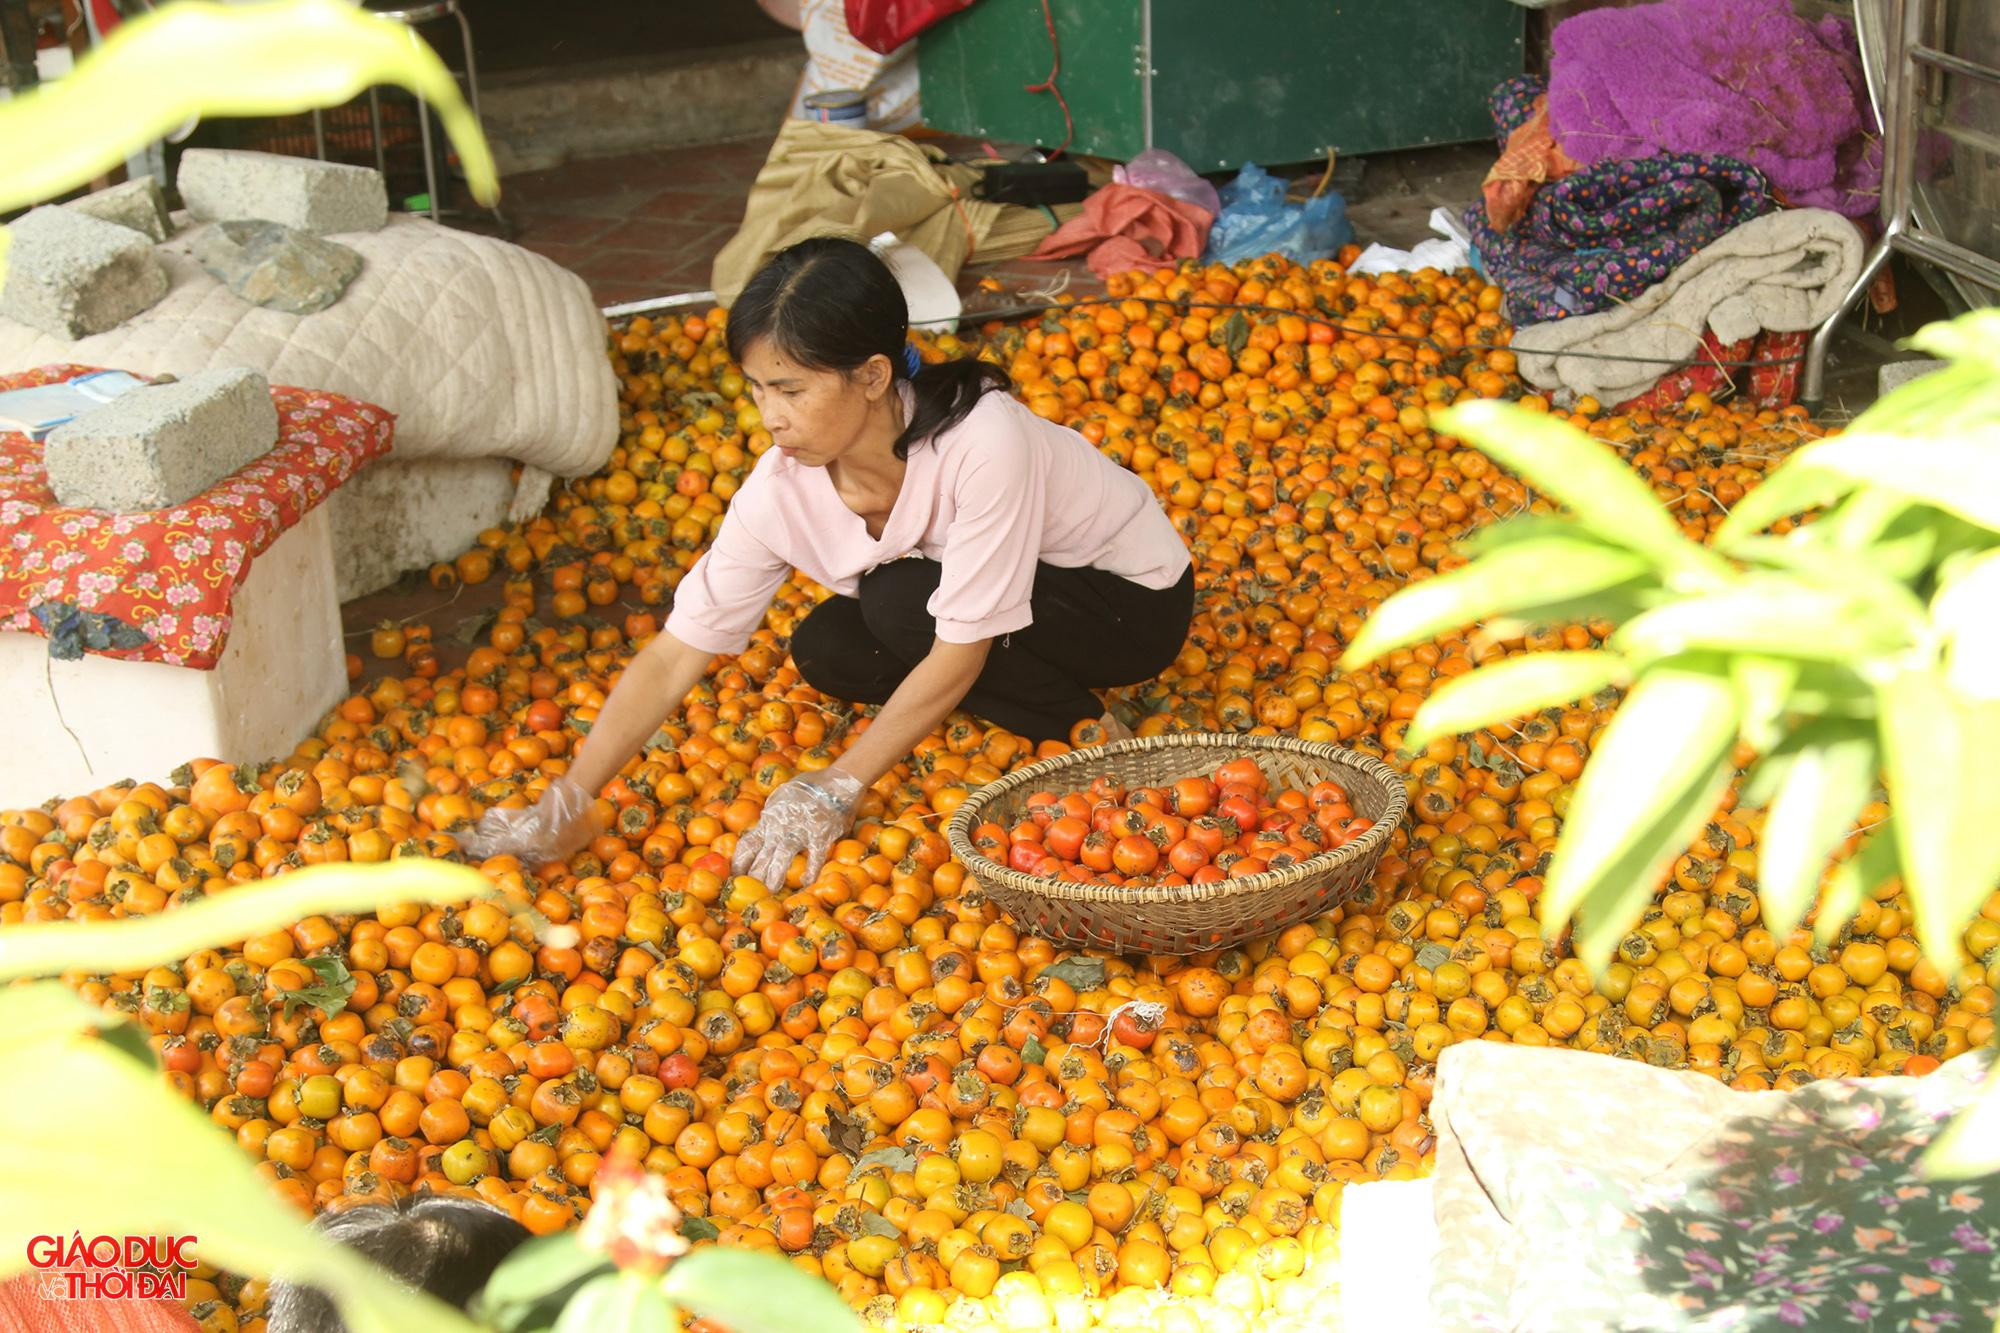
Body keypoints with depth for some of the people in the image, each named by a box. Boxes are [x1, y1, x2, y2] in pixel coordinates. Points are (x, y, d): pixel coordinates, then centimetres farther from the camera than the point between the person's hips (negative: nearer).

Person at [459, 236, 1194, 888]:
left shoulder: (983, 442, -36)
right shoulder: (783, 486, -19)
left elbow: (959, 654, -30)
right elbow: (676, 654, -18)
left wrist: (839, 788, -27)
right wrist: (564, 803, -25)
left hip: (1133, 600, -7)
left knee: (901, 603, -28)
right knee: (825, 650, -13)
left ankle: (1080, 730, -9)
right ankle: (1068, 722, -2)